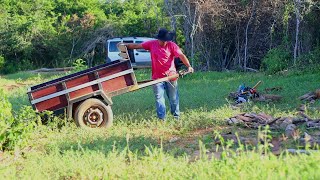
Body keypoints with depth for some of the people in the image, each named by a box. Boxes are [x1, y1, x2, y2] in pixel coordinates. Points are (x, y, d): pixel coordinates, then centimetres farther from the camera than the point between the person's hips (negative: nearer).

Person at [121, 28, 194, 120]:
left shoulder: (172, 45, -7)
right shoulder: (152, 44, 0)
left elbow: (181, 55, -15)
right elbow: (137, 45, 6)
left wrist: (189, 66, -29)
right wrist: (125, 45, 0)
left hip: (171, 76, -1)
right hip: (157, 77, 2)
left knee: (173, 98, 10)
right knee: (159, 98, -1)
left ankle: (176, 117, 23)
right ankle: (161, 119, 2)